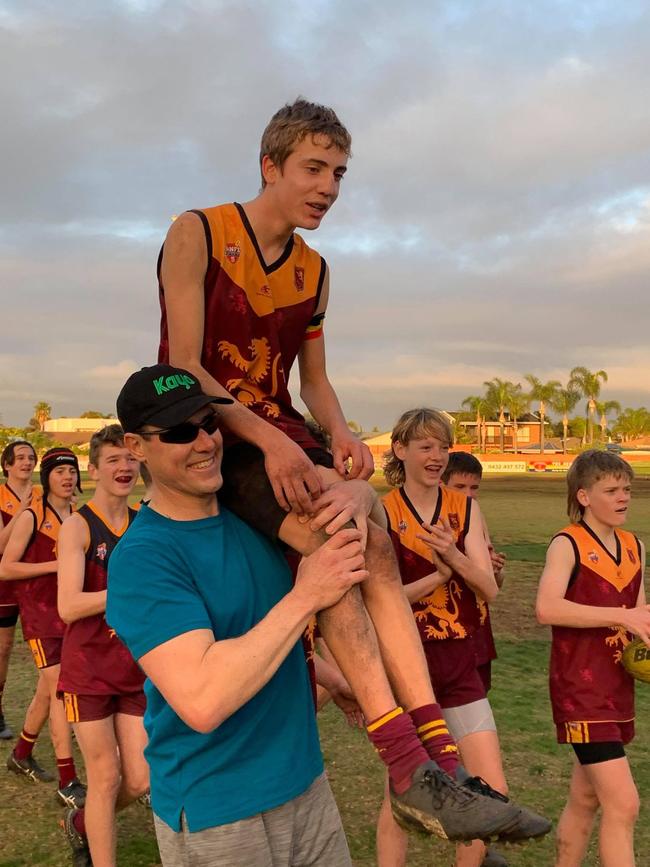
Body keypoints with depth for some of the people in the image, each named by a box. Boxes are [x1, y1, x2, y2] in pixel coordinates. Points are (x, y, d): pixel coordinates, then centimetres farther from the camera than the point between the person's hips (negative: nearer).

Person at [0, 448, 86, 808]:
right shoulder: (32, 517, -8)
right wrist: (56, 565, -18)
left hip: (71, 612, 6)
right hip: (41, 613, -6)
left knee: (51, 689, 16)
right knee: (60, 692, -9)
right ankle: (67, 783, -5)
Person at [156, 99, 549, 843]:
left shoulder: (313, 271, 12)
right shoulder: (197, 234, -7)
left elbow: (314, 379, 14)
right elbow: (184, 365, -15)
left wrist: (339, 433, -9)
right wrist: (267, 439, -26)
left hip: (279, 430, 6)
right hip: (209, 430, -6)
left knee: (375, 544, -18)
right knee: (330, 539, -29)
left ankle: (439, 760, -18)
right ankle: (410, 770, -26)